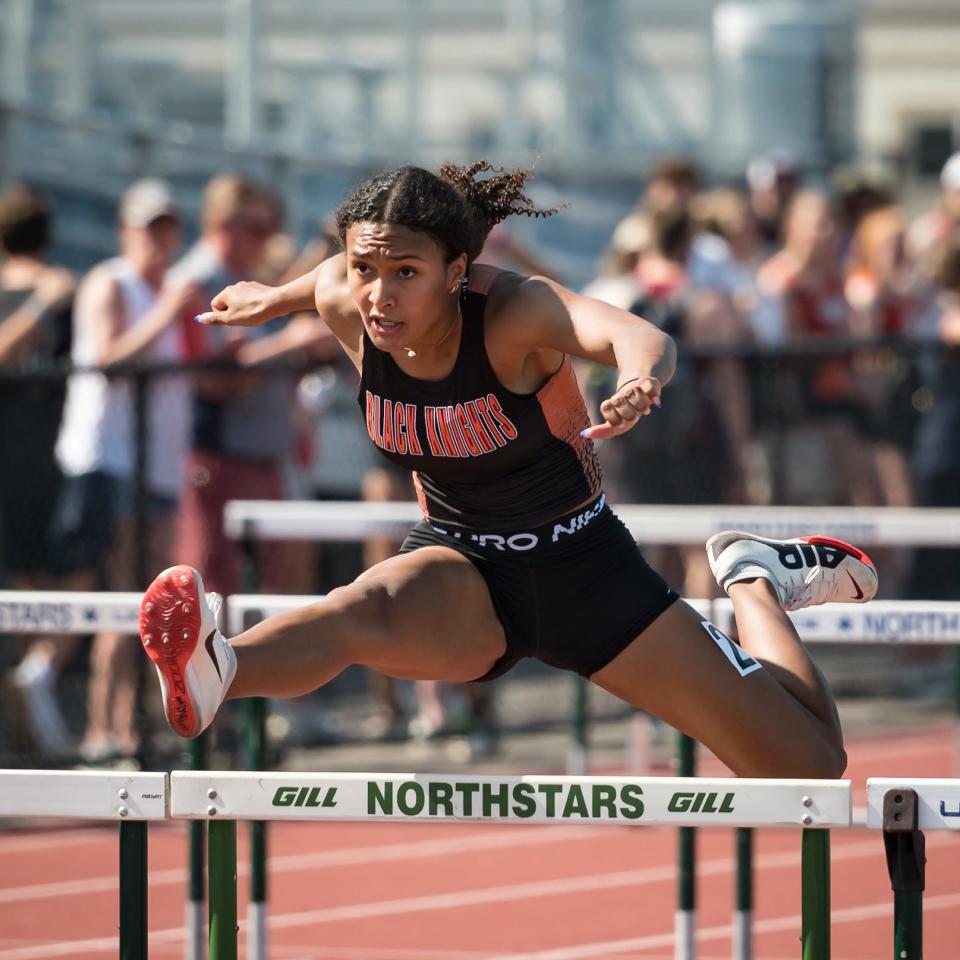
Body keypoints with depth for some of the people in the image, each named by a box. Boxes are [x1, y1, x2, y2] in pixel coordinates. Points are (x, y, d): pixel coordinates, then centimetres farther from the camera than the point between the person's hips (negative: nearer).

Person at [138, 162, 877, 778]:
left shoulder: (512, 314, -28)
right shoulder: (348, 306, -15)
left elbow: (634, 335, -49)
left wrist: (642, 377, -73)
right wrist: (275, 299, 33)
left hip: (581, 563, -1)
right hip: (462, 566, 1)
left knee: (811, 767, 0)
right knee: (371, 609, -41)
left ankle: (754, 579, 29)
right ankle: (209, 676, -74)